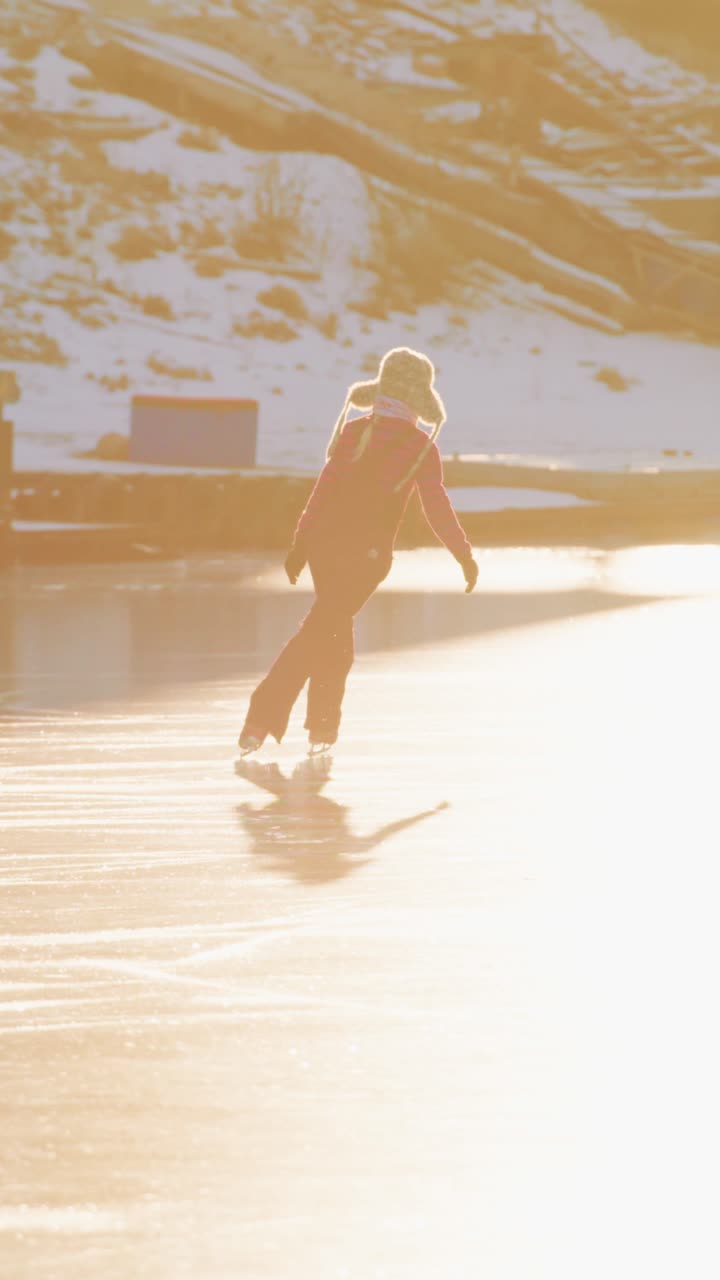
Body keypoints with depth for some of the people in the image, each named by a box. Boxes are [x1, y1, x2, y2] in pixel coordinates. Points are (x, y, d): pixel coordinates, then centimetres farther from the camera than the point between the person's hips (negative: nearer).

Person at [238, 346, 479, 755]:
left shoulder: (352, 431, 2)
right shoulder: (421, 448, -6)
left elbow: (324, 490, 2)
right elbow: (438, 509, -5)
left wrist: (300, 544, 6)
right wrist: (466, 556, 6)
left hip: (326, 542, 4)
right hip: (368, 553, -4)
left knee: (333, 628, 19)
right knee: (321, 631, 0)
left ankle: (323, 728, 15)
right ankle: (262, 719, -5)